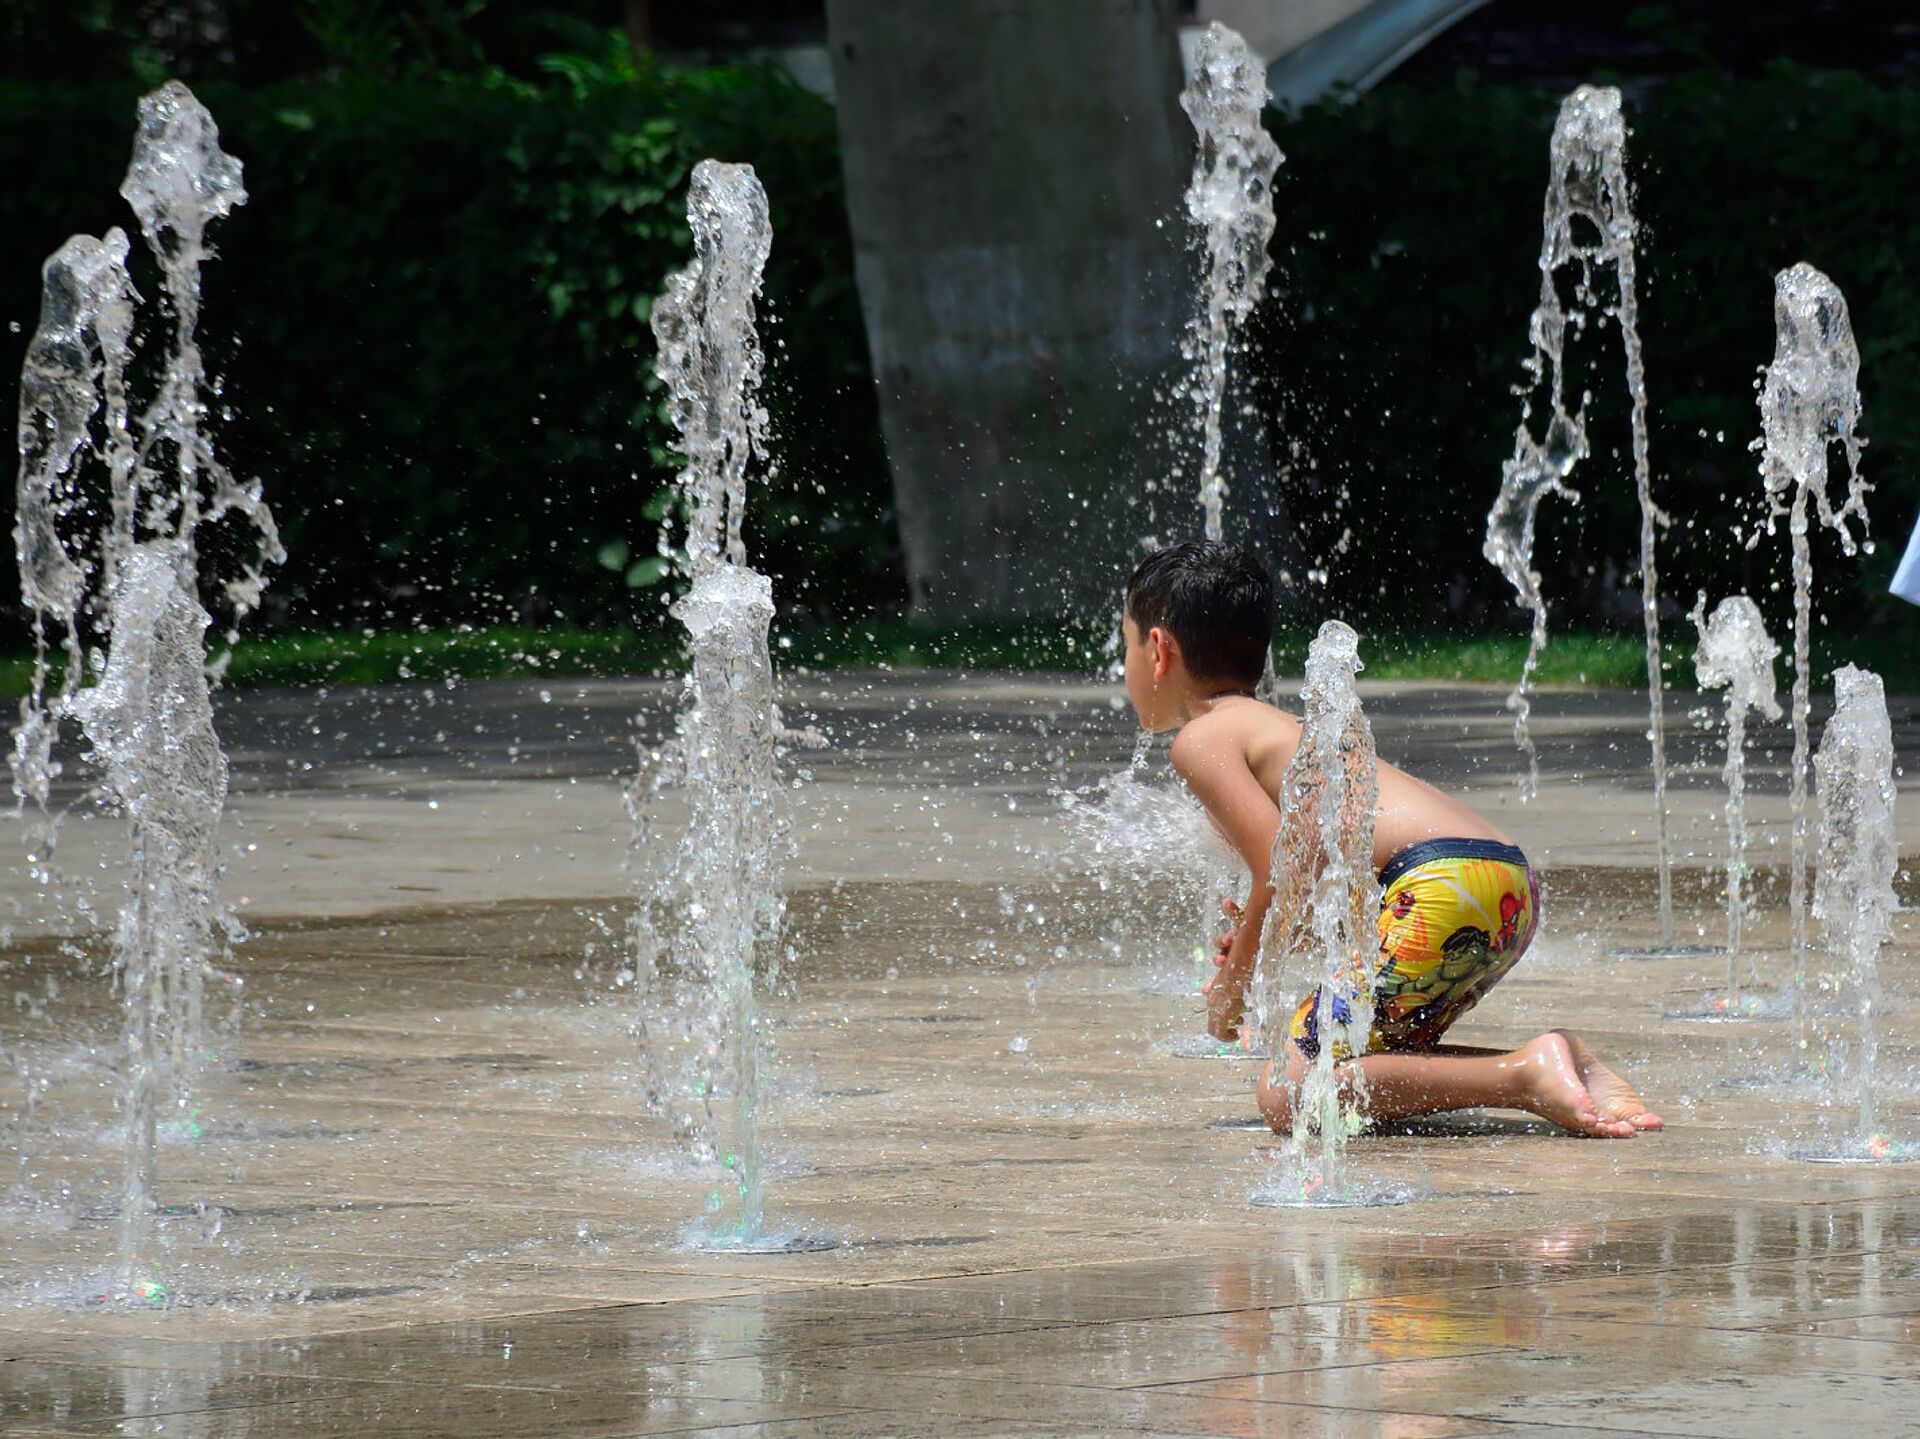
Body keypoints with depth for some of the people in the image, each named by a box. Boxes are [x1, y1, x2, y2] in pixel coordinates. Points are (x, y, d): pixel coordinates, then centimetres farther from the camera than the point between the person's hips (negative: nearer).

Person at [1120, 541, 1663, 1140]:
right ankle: (1568, 1064, 3)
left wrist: (1233, 985, 4)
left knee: (1287, 1095, -10)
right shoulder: (1284, 728, 32)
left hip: (1444, 888, -9)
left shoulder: (1203, 739, 4)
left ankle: (1526, 1074, -19)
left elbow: (1283, 871, -8)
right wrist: (1260, 938, 18)